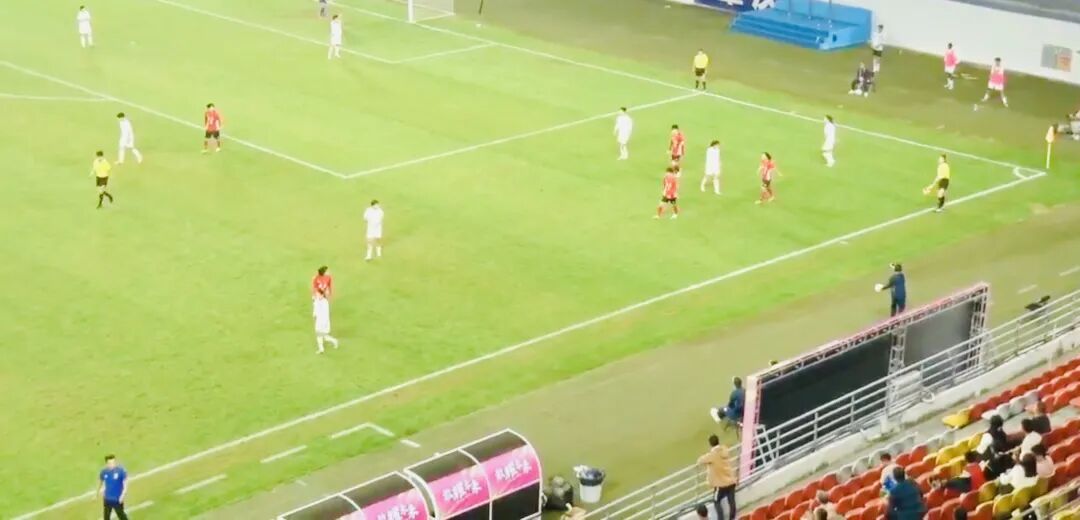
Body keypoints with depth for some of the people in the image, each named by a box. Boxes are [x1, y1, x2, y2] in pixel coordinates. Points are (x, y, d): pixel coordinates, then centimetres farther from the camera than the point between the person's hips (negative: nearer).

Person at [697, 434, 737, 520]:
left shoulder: (711, 455, -21)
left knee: (716, 502, 14)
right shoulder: (724, 450, -3)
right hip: (731, 481, 5)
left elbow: (700, 461, -9)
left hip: (721, 484, -5)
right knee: (731, 501, 17)